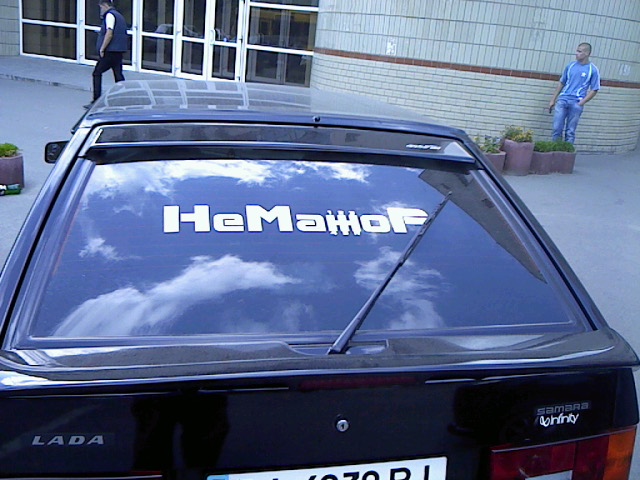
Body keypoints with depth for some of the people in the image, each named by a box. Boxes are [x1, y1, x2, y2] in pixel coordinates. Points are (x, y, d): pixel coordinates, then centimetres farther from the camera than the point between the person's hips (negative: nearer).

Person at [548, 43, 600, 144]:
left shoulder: (593, 70, -2)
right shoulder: (570, 66, 8)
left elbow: (594, 90, -1)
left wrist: (581, 103, -10)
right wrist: (553, 100, 13)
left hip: (576, 103, -3)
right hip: (562, 100, 3)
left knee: (570, 132, 0)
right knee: (557, 128, -1)